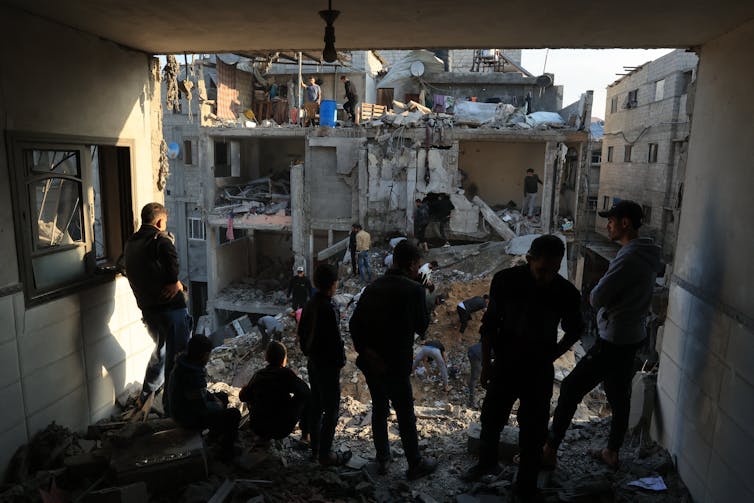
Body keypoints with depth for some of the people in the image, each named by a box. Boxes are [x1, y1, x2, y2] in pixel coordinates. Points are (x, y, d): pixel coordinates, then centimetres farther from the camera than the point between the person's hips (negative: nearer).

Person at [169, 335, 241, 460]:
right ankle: (226, 452, 10)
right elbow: (201, 407, -28)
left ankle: (216, 431, 42)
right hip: (190, 418, -10)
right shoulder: (192, 375, -36)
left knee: (223, 397, 24)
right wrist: (217, 406, -10)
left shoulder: (184, 364, -6)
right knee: (234, 414, -7)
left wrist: (213, 397, 7)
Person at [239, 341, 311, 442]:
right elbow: (306, 392, -6)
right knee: (305, 398, 11)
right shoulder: (286, 373, -11)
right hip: (281, 430, -4)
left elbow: (243, 397, 12)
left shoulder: (258, 375, 0)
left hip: (258, 430, 5)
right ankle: (305, 435, 16)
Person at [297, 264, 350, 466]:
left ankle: (315, 449, 29)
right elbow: (335, 341, -23)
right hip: (328, 366, -9)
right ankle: (325, 454, 11)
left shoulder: (310, 305, 4)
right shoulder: (329, 309, -23)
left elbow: (302, 334, 13)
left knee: (316, 407, 17)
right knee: (331, 410, 2)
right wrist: (340, 360, -11)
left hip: (313, 363, 9)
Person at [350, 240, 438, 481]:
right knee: (406, 416, 9)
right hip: (395, 365, -6)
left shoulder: (373, 287, 3)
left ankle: (383, 459, 33)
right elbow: (421, 327, -5)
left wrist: (365, 350, -5)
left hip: (370, 362, 6)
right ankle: (415, 464, 24)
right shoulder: (413, 290, -14)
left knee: (379, 409, 20)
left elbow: (354, 323, -2)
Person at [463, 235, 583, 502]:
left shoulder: (567, 293, -16)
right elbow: (490, 324, -5)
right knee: (491, 419, 18)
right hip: (504, 366, 1)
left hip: (539, 371, -1)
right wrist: (486, 364, -2)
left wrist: (551, 356, -3)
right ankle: (487, 462, 46)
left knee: (533, 432, 9)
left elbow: (574, 330, 4)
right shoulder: (505, 280, -16)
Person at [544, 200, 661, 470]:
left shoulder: (629, 257, -23)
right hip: (631, 336, 10)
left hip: (614, 341, -10)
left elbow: (597, 298, -21)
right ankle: (612, 453, 33)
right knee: (619, 397, 18)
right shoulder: (646, 255, 9)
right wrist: (600, 296, 0)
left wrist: (593, 295, -1)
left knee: (571, 388, -2)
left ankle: (550, 450, 7)